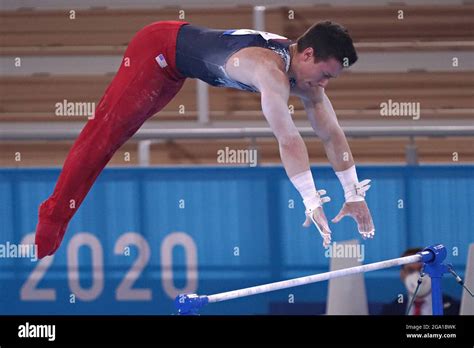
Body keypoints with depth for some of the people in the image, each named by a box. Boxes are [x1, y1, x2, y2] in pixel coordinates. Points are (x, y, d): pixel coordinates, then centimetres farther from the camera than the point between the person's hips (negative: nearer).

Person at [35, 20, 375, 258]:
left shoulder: (304, 68, -10)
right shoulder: (271, 70, -38)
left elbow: (332, 134, -4)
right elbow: (288, 139, -46)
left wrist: (355, 195, -6)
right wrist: (312, 203, -50)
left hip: (179, 61, 9)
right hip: (158, 49, -9)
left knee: (117, 129, 15)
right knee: (106, 129, -9)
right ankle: (53, 217, -9)